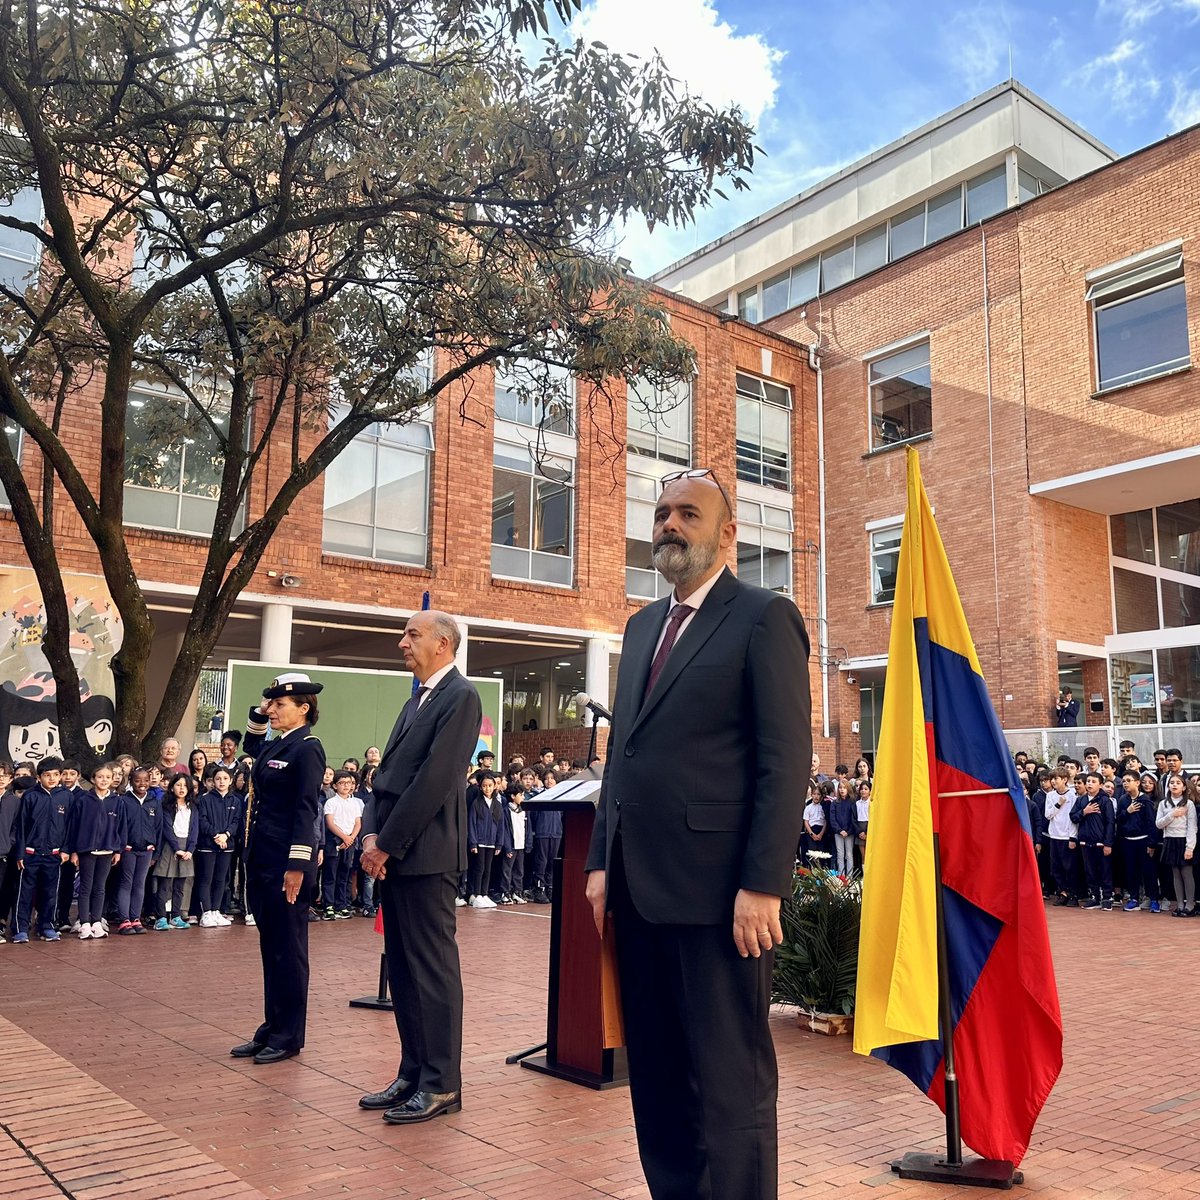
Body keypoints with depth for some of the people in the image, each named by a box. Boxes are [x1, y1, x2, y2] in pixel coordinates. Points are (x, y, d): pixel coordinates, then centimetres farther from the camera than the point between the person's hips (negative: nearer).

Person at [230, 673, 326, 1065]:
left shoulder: (307, 748, -12)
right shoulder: (273, 746, 11)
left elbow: (305, 810, -17)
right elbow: (250, 746, 37)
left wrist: (297, 866, -21)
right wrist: (258, 714, 19)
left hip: (286, 862, -8)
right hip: (261, 859, 8)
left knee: (287, 948, 1)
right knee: (269, 947, 14)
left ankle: (288, 1036, 11)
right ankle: (271, 1028, 23)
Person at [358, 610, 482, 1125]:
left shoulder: (460, 697, -9)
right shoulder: (417, 701, 19)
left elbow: (434, 779, -17)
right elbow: (387, 774, 15)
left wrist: (388, 844, -14)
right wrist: (372, 835, 1)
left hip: (424, 854, -9)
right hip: (392, 854, 9)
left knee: (433, 967, -1)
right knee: (402, 967, 13)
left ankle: (441, 1084, 8)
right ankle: (413, 1072, 23)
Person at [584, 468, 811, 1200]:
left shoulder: (765, 617, -4)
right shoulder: (643, 625, 18)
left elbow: (785, 762, -11)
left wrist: (763, 886, -17)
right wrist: (603, 861, 12)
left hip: (716, 891, -7)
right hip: (640, 888, 7)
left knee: (730, 1082, 3)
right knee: (657, 1079, 16)